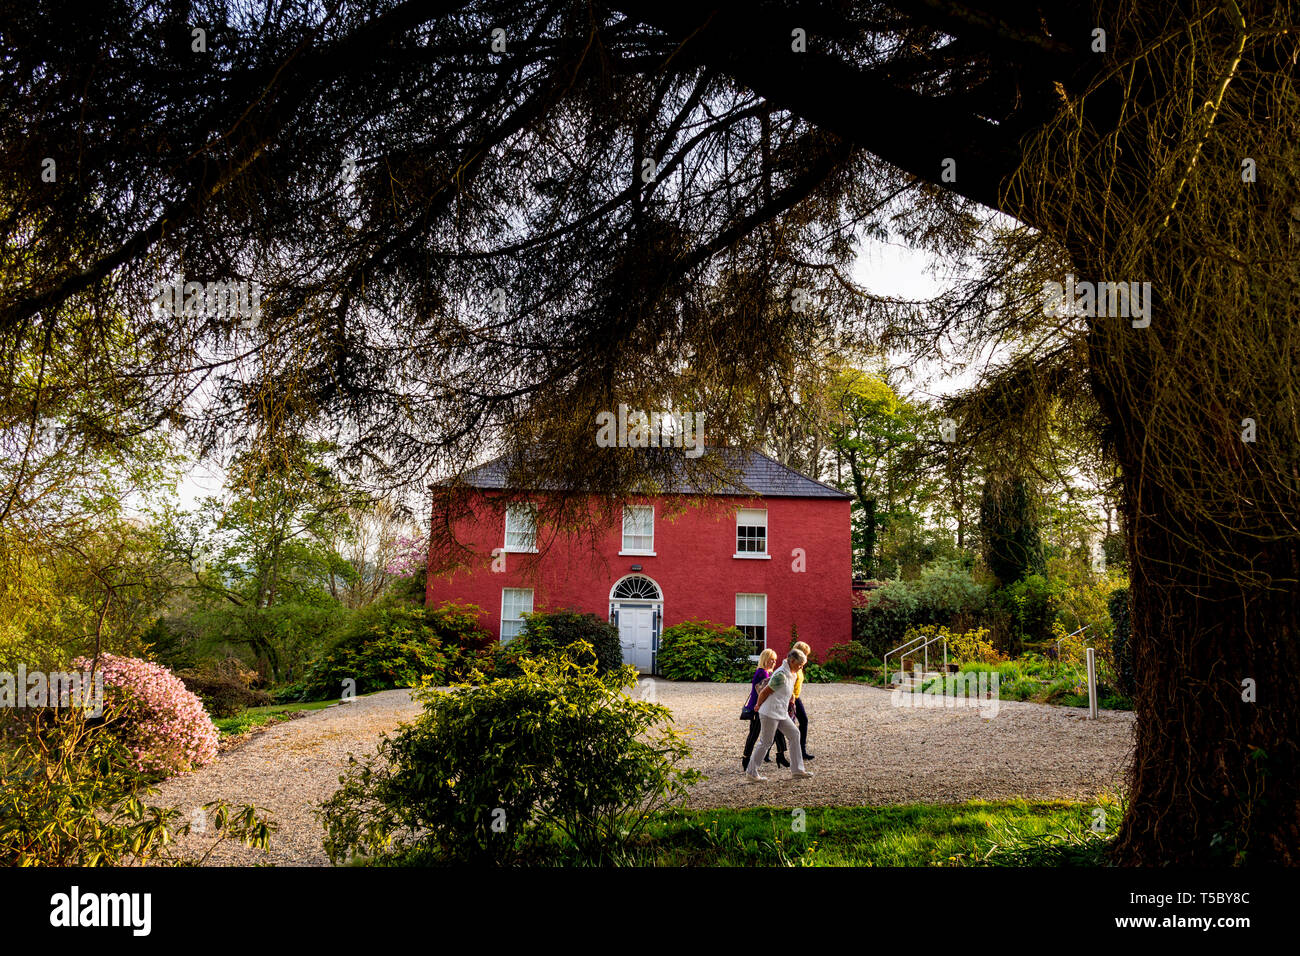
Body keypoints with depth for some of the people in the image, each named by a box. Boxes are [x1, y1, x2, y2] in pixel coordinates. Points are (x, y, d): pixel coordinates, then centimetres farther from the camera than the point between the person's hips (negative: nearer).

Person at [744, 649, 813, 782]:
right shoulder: (781, 676, -23)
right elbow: (764, 693, -16)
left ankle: (797, 769, 12)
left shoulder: (791, 674, 7)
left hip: (781, 713, 9)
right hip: (770, 713, -9)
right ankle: (751, 772, 11)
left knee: (794, 734, 7)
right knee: (765, 742, -1)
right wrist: (758, 706, -1)